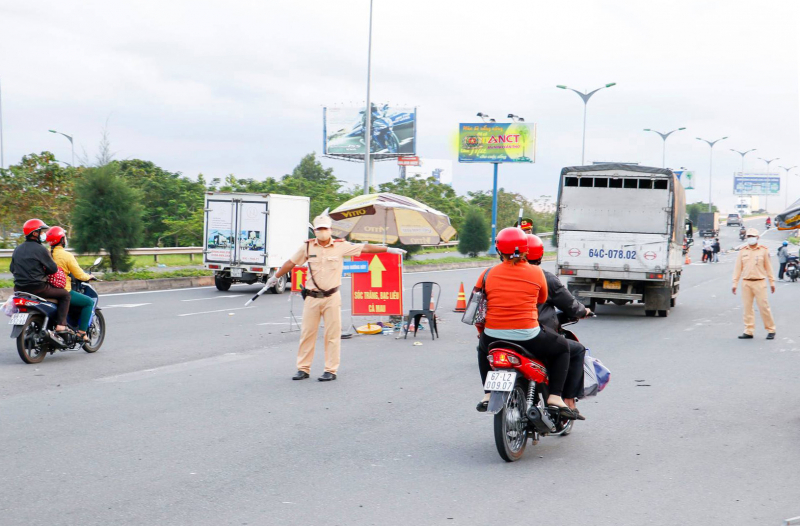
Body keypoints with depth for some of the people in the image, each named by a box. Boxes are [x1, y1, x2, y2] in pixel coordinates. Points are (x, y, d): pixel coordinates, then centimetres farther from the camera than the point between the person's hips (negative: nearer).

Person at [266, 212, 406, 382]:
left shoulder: (341, 246, 0)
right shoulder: (307, 247, 4)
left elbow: (365, 248, 2)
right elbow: (291, 263, 15)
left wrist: (389, 250, 0)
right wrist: (275, 277, 24)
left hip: (332, 298, -2)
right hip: (312, 297, 2)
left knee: (332, 335, 0)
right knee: (307, 333, 4)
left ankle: (331, 371, 7)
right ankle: (303, 369, 12)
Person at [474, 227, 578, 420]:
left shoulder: (488, 274, 3)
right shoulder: (536, 272, 1)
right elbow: (542, 300, 17)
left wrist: (483, 332, 26)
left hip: (493, 336, 2)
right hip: (528, 337, -2)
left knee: (483, 348, 38)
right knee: (562, 347, 24)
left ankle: (488, 394, 28)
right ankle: (555, 397, 11)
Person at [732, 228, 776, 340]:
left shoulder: (763, 250, 3)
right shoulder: (742, 251, 8)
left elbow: (768, 267, 6)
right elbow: (737, 268, 9)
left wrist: (772, 282, 5)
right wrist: (735, 283, 5)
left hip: (759, 282, -3)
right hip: (746, 283, 3)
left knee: (764, 307, -4)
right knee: (747, 307, 3)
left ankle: (771, 330, 8)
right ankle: (748, 332, 9)